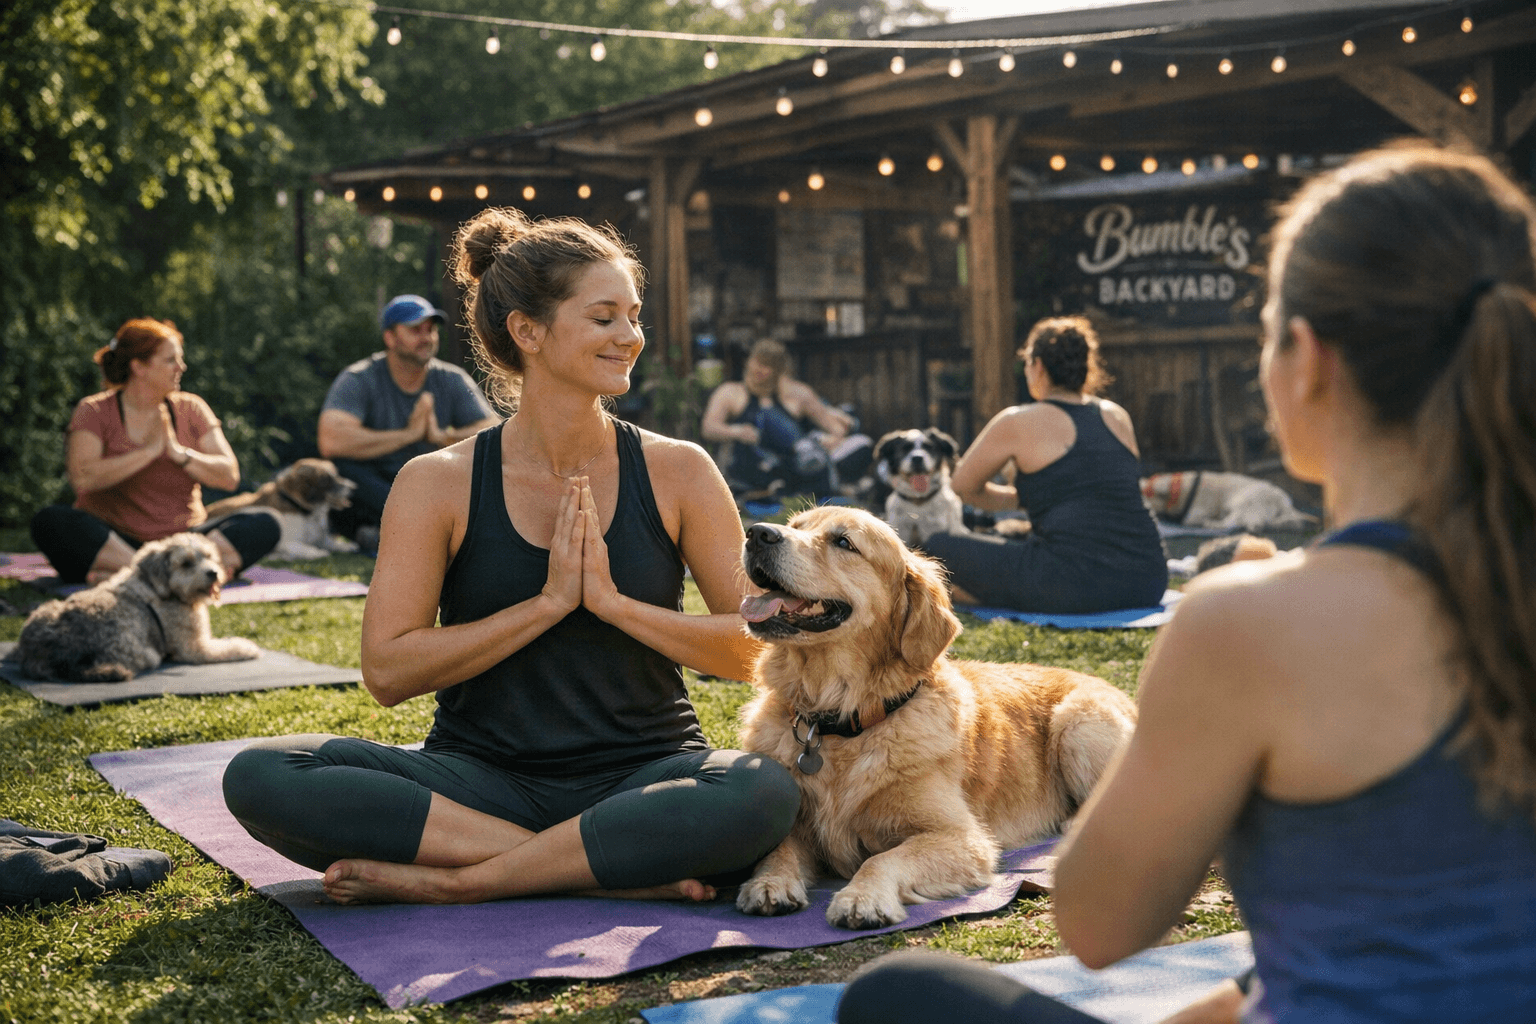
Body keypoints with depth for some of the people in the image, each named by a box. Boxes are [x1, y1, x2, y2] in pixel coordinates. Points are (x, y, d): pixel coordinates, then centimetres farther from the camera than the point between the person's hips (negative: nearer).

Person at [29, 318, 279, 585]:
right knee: (49, 521, -32)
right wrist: (149, 451, -14)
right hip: (112, 540, -2)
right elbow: (82, 478, -16)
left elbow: (230, 476, 1)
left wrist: (179, 453, -12)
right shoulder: (94, 412, 2)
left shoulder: (191, 409, 10)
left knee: (264, 525, -21)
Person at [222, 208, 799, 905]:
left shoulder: (676, 474, 1)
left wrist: (613, 601, -15)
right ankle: (618, 874, -24)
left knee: (763, 791, -35)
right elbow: (387, 671, -7)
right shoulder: (438, 485, -1)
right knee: (260, 776, -24)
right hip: (483, 777, 1)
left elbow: (757, 646, -3)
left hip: (640, 778, 0)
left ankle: (449, 881, -23)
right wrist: (548, 603, -13)